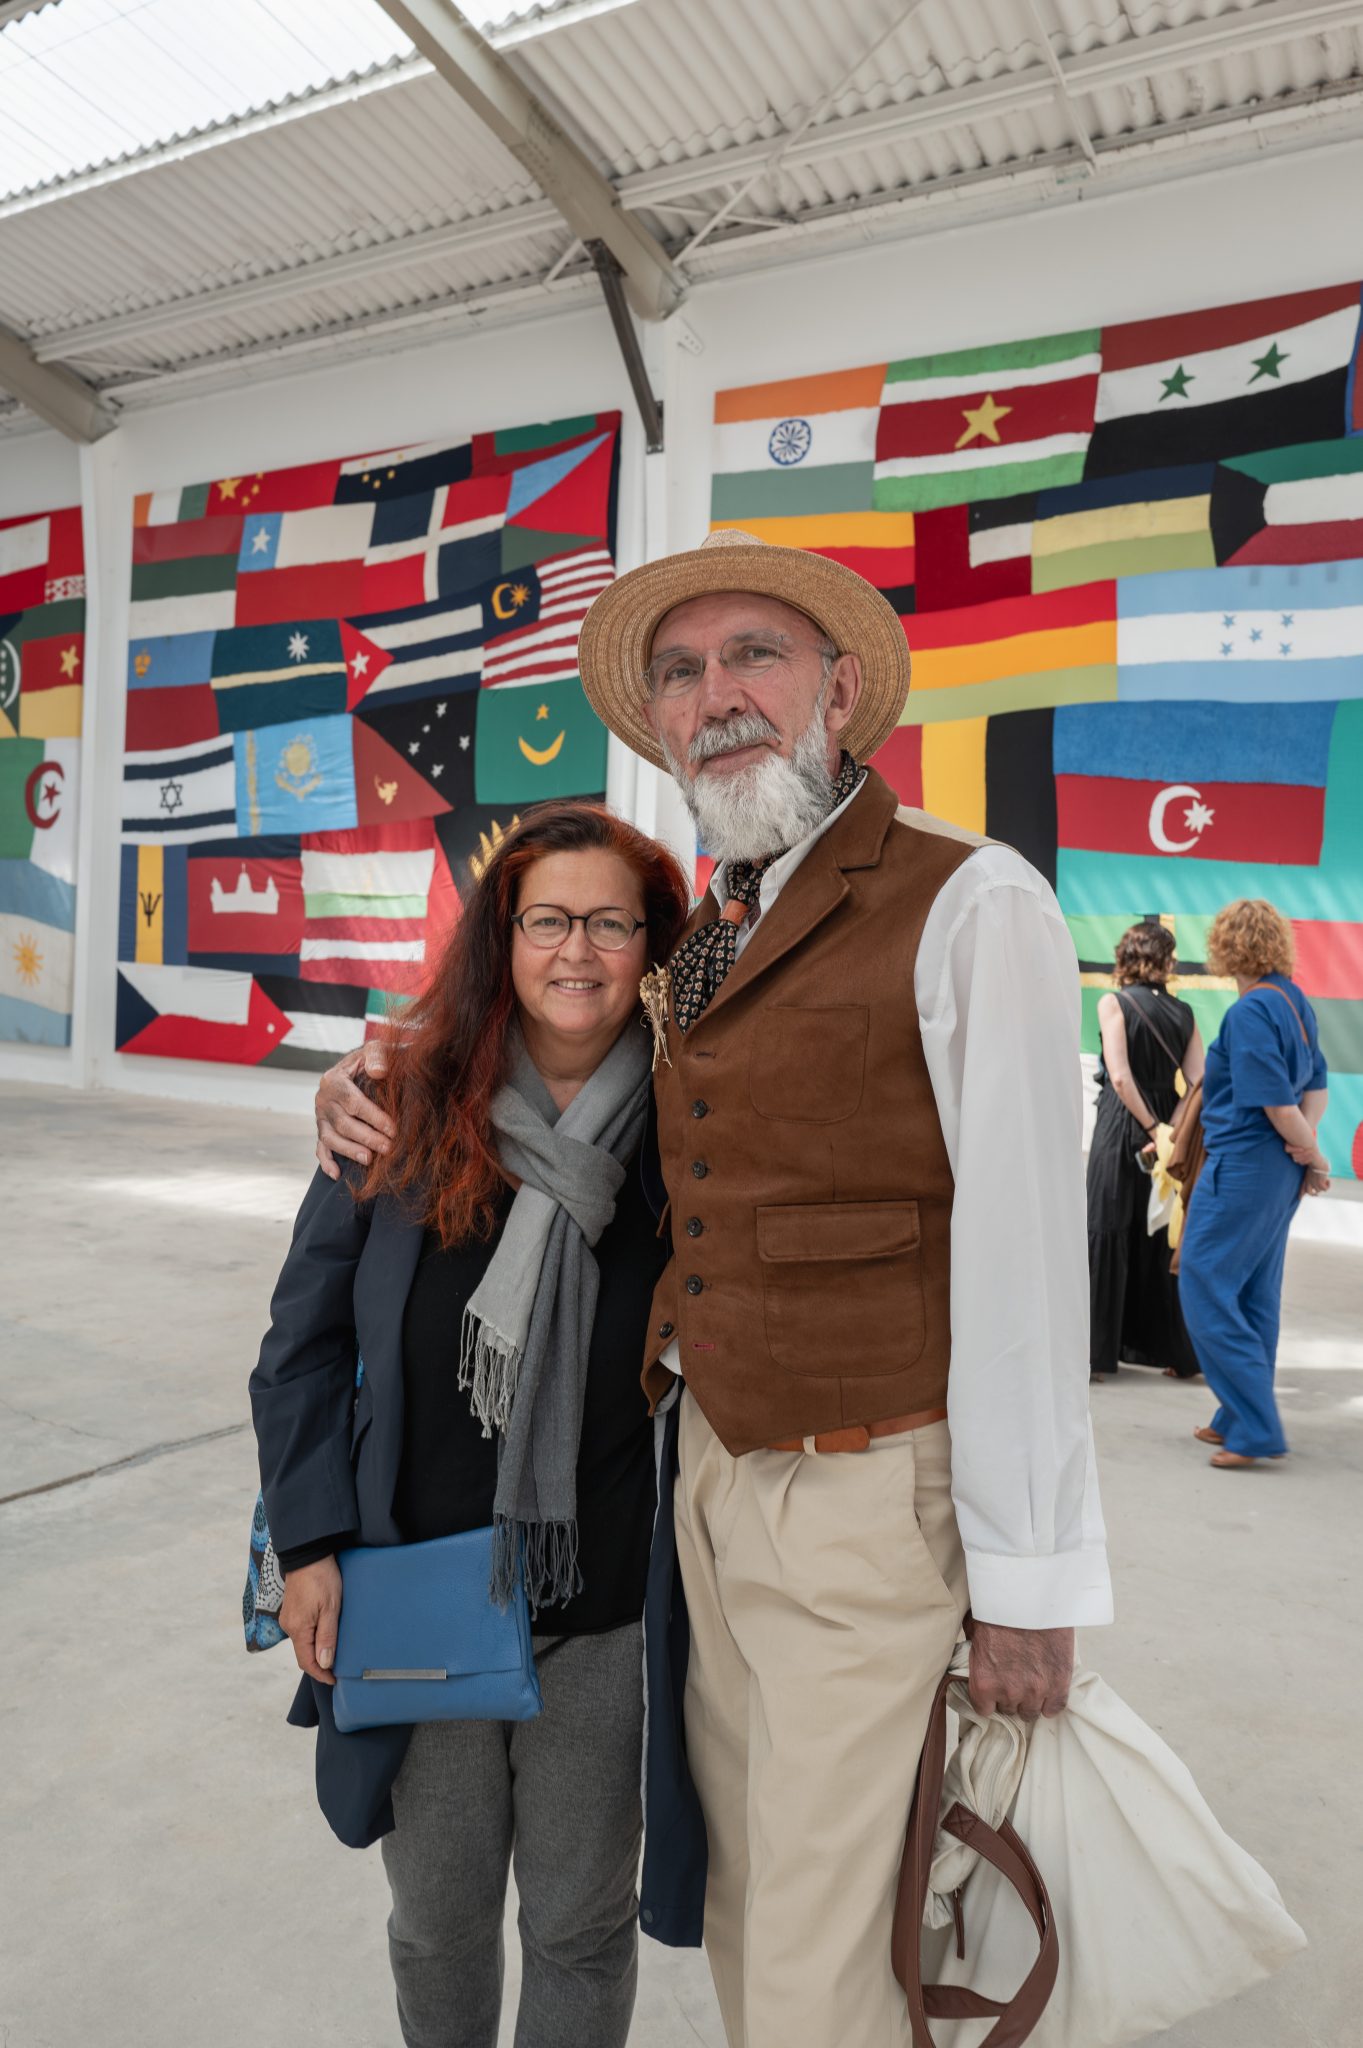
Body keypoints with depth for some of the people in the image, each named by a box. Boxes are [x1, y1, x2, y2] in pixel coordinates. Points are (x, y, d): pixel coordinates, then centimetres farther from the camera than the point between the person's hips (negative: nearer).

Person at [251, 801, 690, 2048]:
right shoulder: (409, 1111, -7)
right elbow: (306, 1338, 1)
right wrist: (312, 1542, -3)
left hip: (603, 1613, -1)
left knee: (582, 1926, 16)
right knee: (438, 1920, 21)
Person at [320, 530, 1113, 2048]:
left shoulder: (969, 904, -14)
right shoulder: (700, 943, 9)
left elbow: (1022, 1253, -16)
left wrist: (1032, 1583, -13)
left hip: (870, 1496, -6)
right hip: (706, 1472, 7)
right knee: (738, 1914, 22)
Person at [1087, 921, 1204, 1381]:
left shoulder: (1113, 1003, -6)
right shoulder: (1183, 1013, 6)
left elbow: (1120, 1077, -16)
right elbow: (1198, 1084, -3)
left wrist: (1153, 1128, -9)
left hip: (1119, 1130, -4)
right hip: (1165, 1128, 4)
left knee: (1107, 1237, 3)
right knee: (1160, 1240, 13)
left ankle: (1097, 1353, 7)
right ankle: (1178, 1353, 17)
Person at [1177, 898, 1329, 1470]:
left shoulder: (1250, 1012, -19)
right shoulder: (1294, 999, 9)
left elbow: (1278, 1104, -20)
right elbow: (1316, 1084, 13)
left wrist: (1316, 1157, -5)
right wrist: (1309, 1140, -1)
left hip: (1241, 1166, -9)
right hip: (1280, 1170, 9)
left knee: (1207, 1290, -2)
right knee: (1255, 1294, 15)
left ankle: (1255, 1429, -1)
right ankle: (1242, 1417, 25)